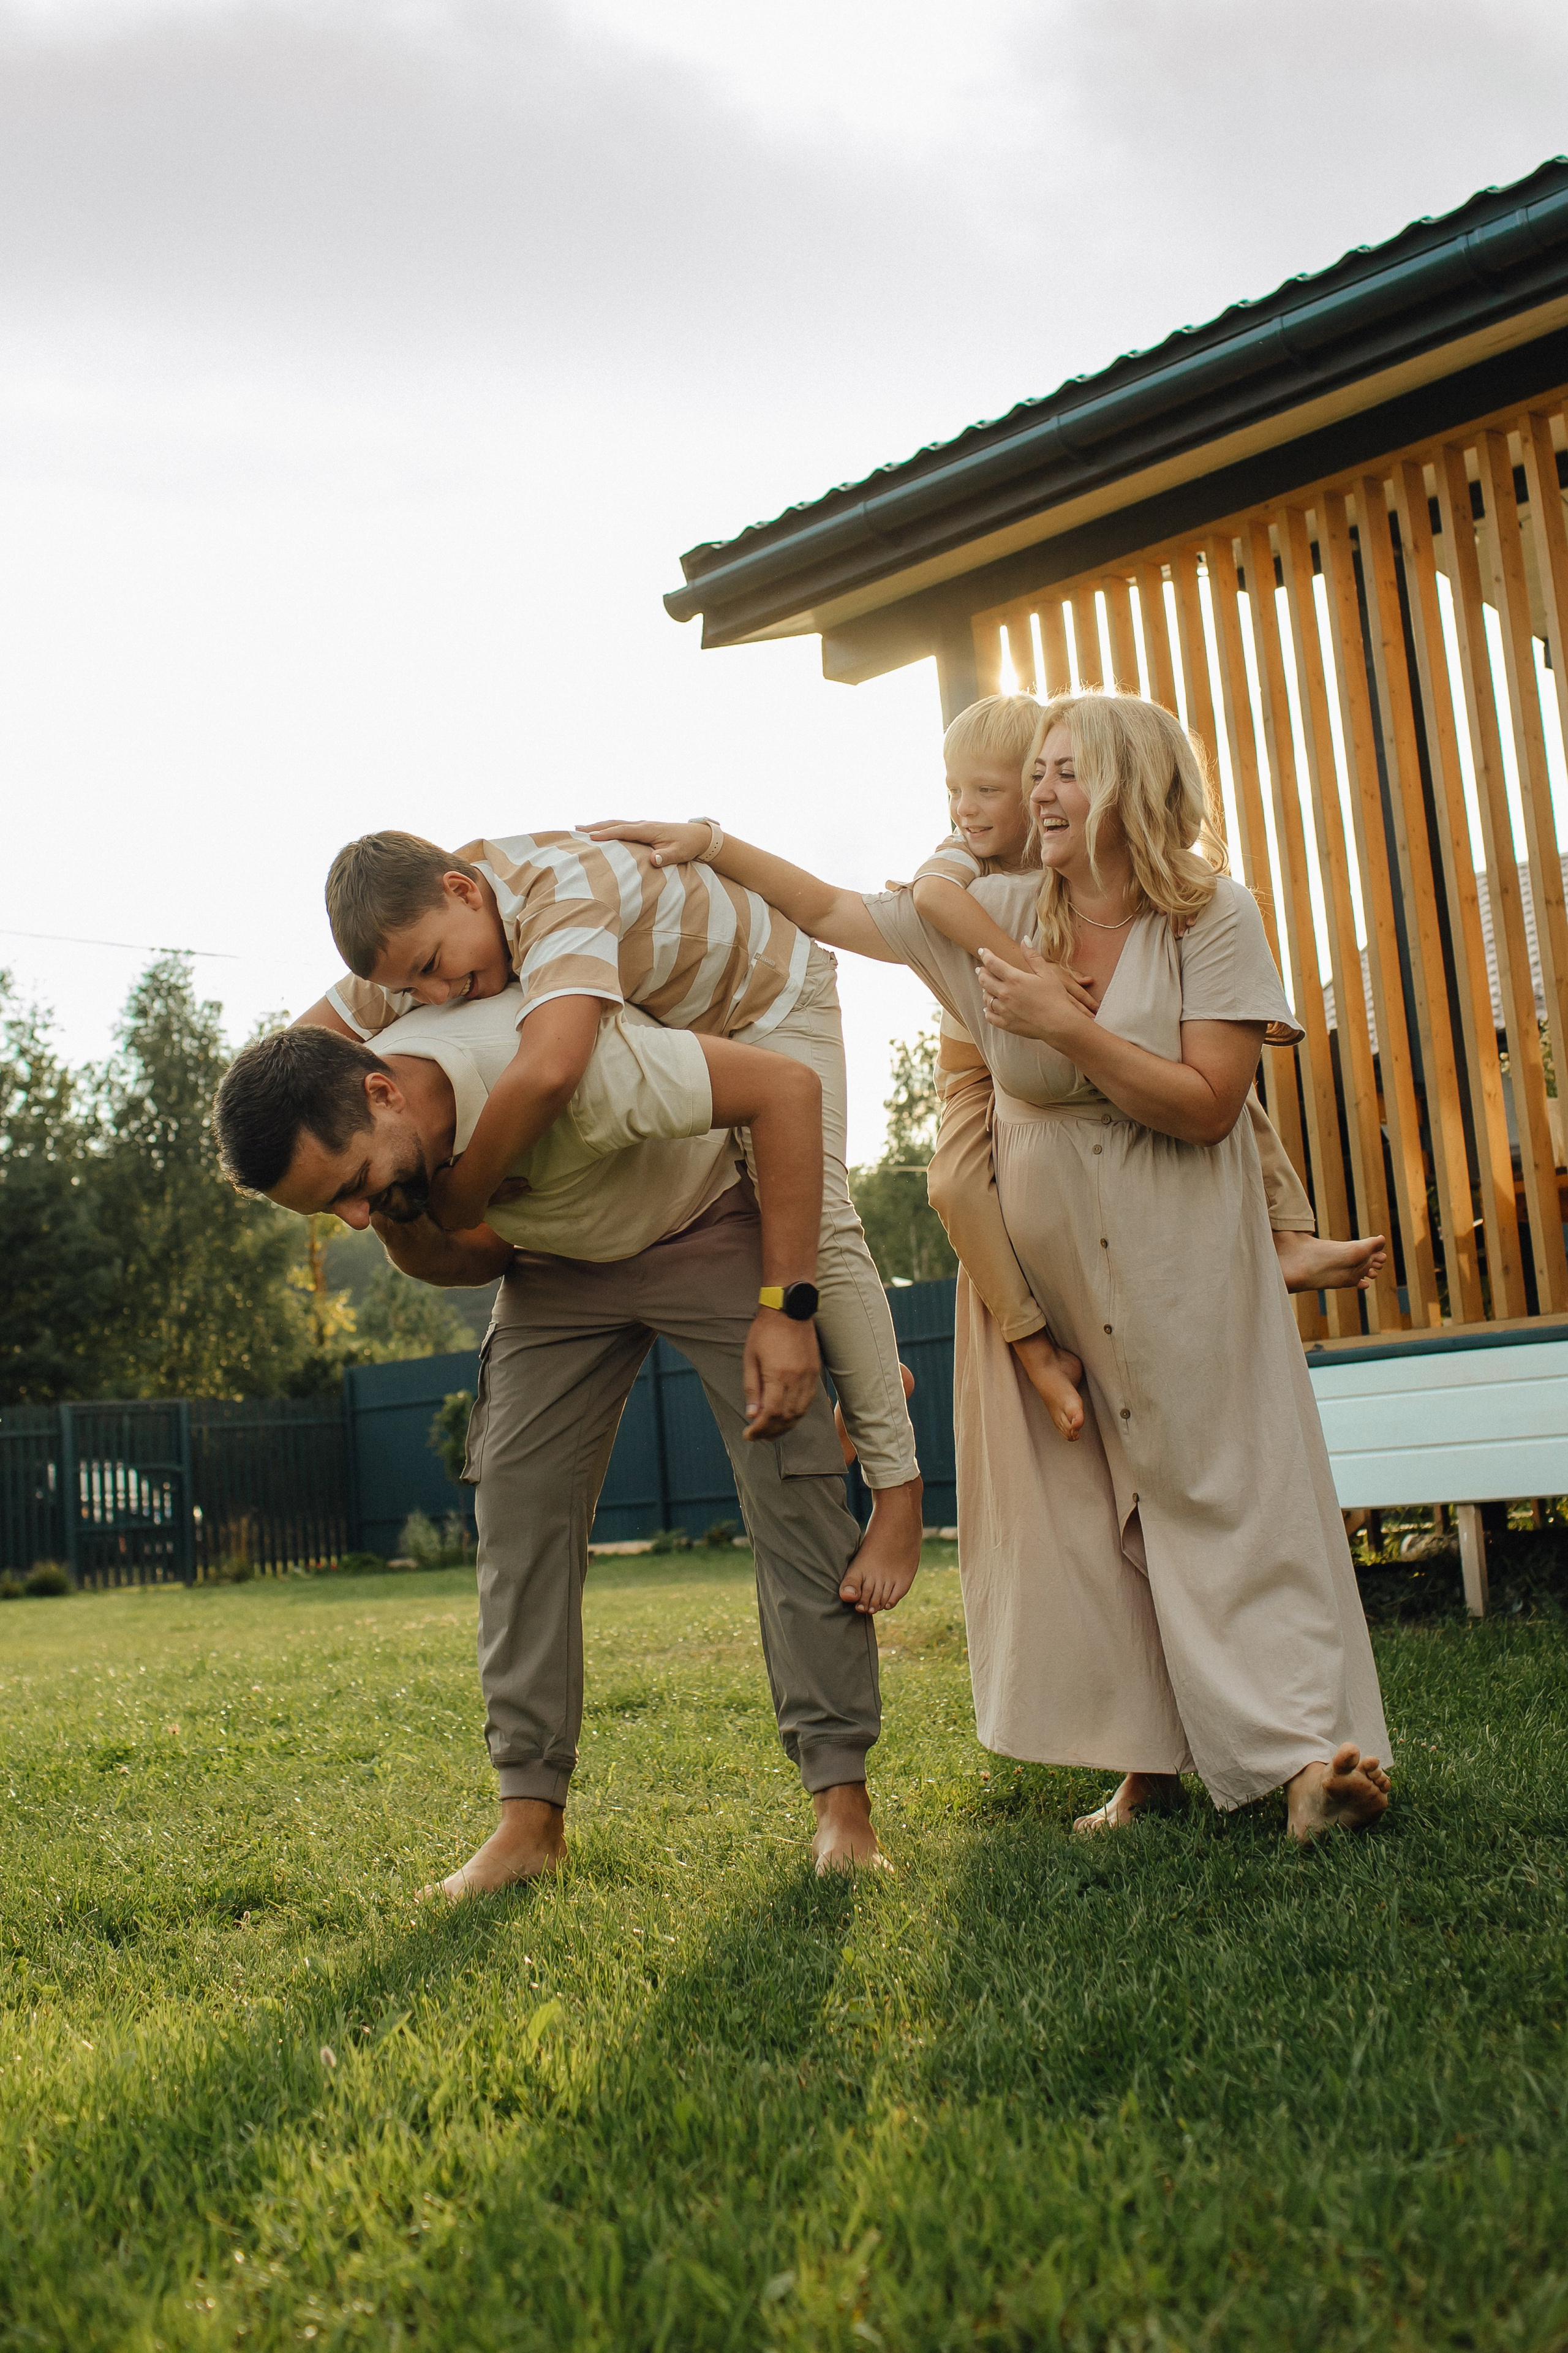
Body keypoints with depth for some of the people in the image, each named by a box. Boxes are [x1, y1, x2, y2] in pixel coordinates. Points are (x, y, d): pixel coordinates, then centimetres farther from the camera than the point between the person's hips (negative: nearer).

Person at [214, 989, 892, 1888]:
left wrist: (785, 1308, -33)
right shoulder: (344, 1135, -18)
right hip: (561, 1264, 6)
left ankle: (844, 1801, -7)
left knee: (792, 1486, -15)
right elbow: (483, 1252, -2)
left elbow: (788, 1086, -34)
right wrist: (402, 1221, -26)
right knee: (518, 1504, -6)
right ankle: (532, 1817, 0)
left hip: (711, 1221, -5)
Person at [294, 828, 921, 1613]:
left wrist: (462, 1193, -44)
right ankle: (868, 1368, 18)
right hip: (661, 1025, 8)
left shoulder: (563, 889, -43)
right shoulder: (422, 929, -17)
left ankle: (897, 1486, -9)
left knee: (810, 1223, -18)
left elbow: (549, 1068, -59)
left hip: (767, 998, -8)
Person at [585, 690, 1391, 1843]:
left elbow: (1207, 1107, -15)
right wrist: (704, 842, -1)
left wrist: (1068, 1027, -21)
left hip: (1179, 1264, -3)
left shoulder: (1212, 917, -9)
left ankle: (1312, 1749, -4)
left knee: (1223, 1491, -7)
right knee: (1077, 1507, 1)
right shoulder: (1001, 915, 1)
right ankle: (1151, 1757, 9)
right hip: (1040, 1258, 4)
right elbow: (833, 911, 6)